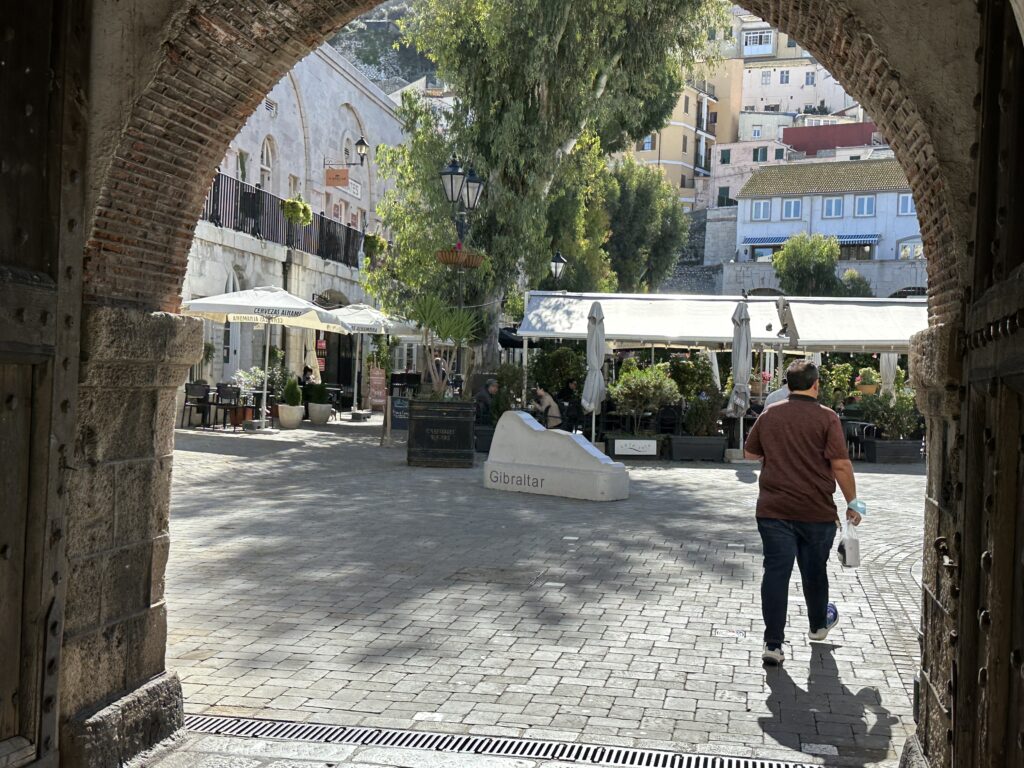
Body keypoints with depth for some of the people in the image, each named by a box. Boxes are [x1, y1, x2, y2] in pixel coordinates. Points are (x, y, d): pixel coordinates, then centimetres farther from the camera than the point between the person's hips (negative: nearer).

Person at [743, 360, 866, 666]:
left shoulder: (769, 414, 4)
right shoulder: (826, 418, -8)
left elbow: (749, 452, 16)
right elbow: (840, 464, -13)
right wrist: (852, 502, -3)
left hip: (773, 510, 2)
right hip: (816, 511, -1)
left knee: (776, 571, -1)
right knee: (814, 571, 17)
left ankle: (773, 643, -7)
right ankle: (818, 625, 39)